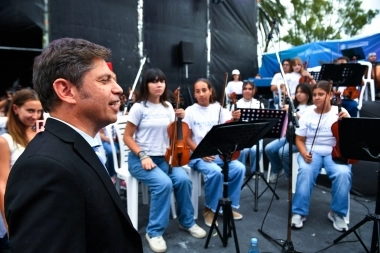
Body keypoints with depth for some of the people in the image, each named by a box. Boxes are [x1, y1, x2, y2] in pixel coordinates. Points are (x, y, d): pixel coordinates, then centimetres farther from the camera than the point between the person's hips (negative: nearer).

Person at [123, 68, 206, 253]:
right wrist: (143, 156, -19)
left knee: (183, 179, -22)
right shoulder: (139, 107, -8)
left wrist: (180, 120, -4)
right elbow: (127, 137, -7)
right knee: (164, 183, -30)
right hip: (141, 159, -4)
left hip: (164, 157, 5)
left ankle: (187, 221, 4)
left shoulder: (168, 107, 7)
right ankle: (154, 231, -11)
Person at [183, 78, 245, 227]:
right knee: (215, 172, -32)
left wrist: (235, 120, -23)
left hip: (219, 152, 4)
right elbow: (187, 139, -4)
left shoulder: (219, 109, 5)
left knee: (239, 168, -19)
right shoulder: (190, 111, -3)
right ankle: (210, 209, -6)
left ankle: (229, 205, 3)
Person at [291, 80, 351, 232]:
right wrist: (304, 153, -15)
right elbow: (299, 140, 5)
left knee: (343, 174, -30)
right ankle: (299, 212, -18)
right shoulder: (307, 114, 3)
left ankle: (337, 213, -8)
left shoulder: (340, 112, 0)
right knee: (305, 171, -32)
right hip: (312, 151, 0)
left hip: (334, 153, 0)